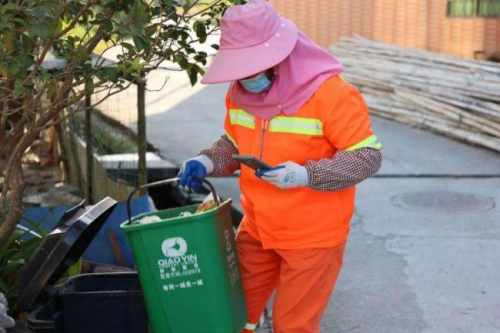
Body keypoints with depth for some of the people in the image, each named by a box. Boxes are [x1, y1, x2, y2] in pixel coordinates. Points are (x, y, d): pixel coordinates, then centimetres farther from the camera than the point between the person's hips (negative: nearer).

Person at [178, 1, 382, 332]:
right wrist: (207, 162, -8)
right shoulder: (240, 93, -2)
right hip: (257, 230, 6)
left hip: (313, 237, -6)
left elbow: (368, 156, -19)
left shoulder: (329, 94, -22)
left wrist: (306, 175, -32)